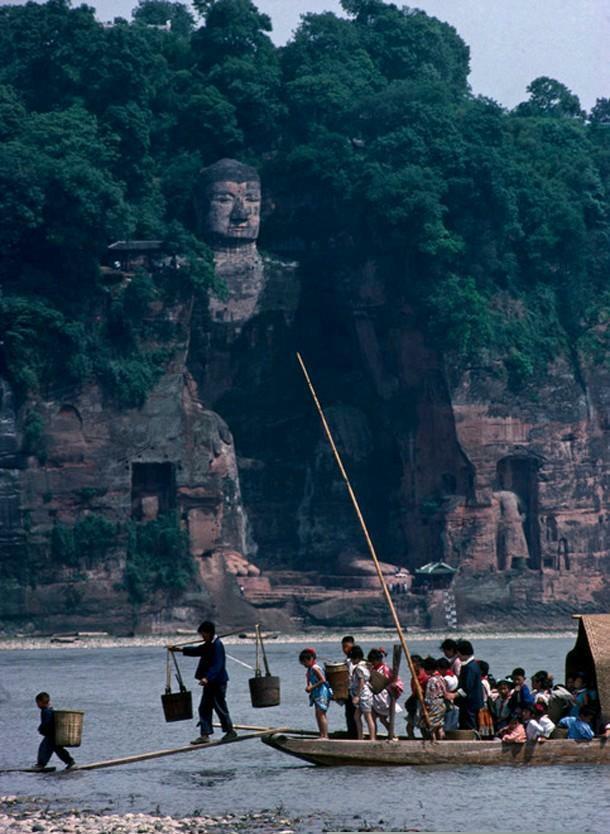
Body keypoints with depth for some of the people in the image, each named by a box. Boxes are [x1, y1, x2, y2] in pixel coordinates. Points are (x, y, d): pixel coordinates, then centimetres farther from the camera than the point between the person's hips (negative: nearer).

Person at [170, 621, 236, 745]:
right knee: (204, 708, 7)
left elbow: (217, 665, -26)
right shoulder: (209, 645, 12)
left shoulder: (217, 645, -18)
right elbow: (197, 651, 27)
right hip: (210, 683, 10)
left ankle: (230, 731, 13)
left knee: (220, 707, -1)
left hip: (217, 682, -10)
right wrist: (181, 649, 21)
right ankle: (205, 734, 7)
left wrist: (207, 678, -36)